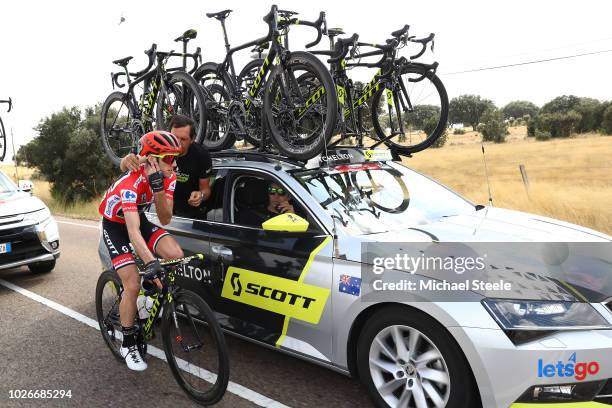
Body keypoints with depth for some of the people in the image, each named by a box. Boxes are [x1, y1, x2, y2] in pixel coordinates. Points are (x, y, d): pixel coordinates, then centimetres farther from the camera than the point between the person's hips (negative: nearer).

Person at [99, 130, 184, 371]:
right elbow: (133, 231, -44)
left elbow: (165, 219, -20)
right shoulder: (130, 183, -35)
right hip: (115, 226, -5)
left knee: (176, 255, -20)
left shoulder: (168, 177, -17)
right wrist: (151, 263, -56)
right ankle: (128, 345, 7)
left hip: (139, 218, 5)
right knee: (133, 285, -14)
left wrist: (158, 189, -35)